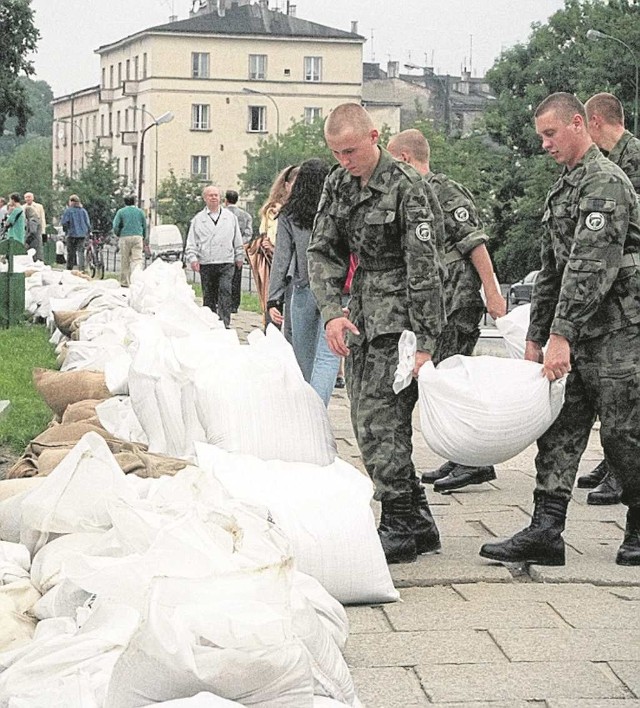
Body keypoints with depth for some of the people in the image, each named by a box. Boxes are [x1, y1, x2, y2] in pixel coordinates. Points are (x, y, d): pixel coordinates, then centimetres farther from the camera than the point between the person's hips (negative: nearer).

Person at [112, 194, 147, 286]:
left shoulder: (121, 212, 5)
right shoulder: (140, 211, 11)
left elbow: (115, 226, -3)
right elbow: (144, 226, 14)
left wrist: (118, 235, 15)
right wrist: (144, 238, 27)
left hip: (125, 237, -1)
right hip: (138, 237, 1)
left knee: (125, 261, 4)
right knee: (137, 259, -3)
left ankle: (124, 282, 8)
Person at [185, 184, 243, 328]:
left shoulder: (230, 217, 10)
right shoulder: (198, 219, 7)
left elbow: (237, 240, 17)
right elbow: (191, 242, 7)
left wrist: (239, 257, 15)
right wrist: (193, 258, -5)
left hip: (226, 263, -1)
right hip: (206, 264, 1)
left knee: (225, 291, -14)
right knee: (208, 295, 6)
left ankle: (224, 322, -16)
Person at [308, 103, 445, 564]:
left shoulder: (406, 187, -14)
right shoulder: (339, 184, 9)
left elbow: (423, 268, -16)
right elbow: (322, 252, 8)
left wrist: (423, 343, -18)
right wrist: (332, 312, -8)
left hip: (399, 319, -8)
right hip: (361, 317, 8)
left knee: (379, 420, -13)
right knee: (368, 421, 8)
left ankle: (403, 528, -5)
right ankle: (417, 523, 17)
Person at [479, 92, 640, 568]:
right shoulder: (563, 190, 18)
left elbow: (591, 266, -22)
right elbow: (552, 270, 22)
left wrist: (561, 335, -26)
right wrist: (536, 336, 19)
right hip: (577, 333, 9)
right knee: (560, 429, 3)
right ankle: (546, 531, 1)